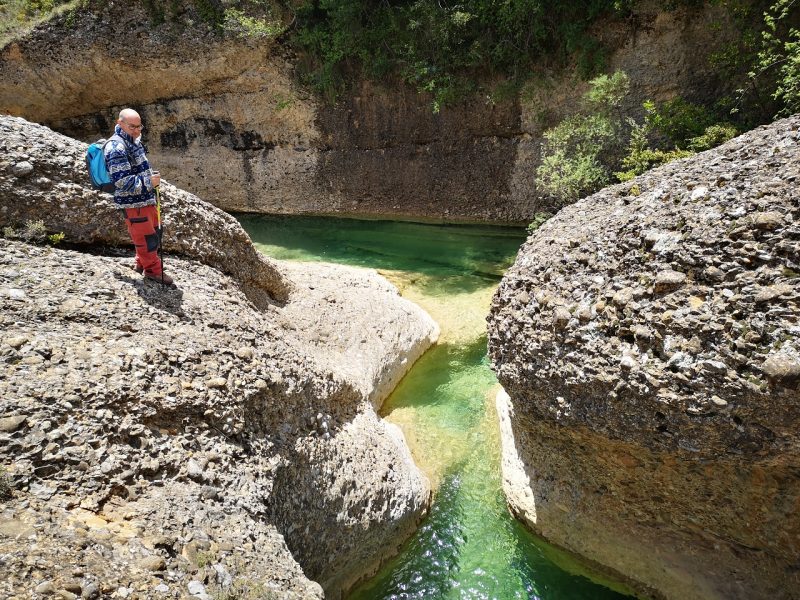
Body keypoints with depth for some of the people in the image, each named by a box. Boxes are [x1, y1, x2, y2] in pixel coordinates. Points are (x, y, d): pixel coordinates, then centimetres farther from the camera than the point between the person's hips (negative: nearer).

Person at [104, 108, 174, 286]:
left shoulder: (134, 140, 12)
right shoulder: (116, 148, -20)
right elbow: (122, 181, -25)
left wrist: (152, 177, 12)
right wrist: (149, 182, -21)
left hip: (147, 198, 10)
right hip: (132, 203, -10)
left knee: (155, 230, 21)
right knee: (146, 236, 0)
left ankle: (141, 263, 37)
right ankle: (153, 269, 17)